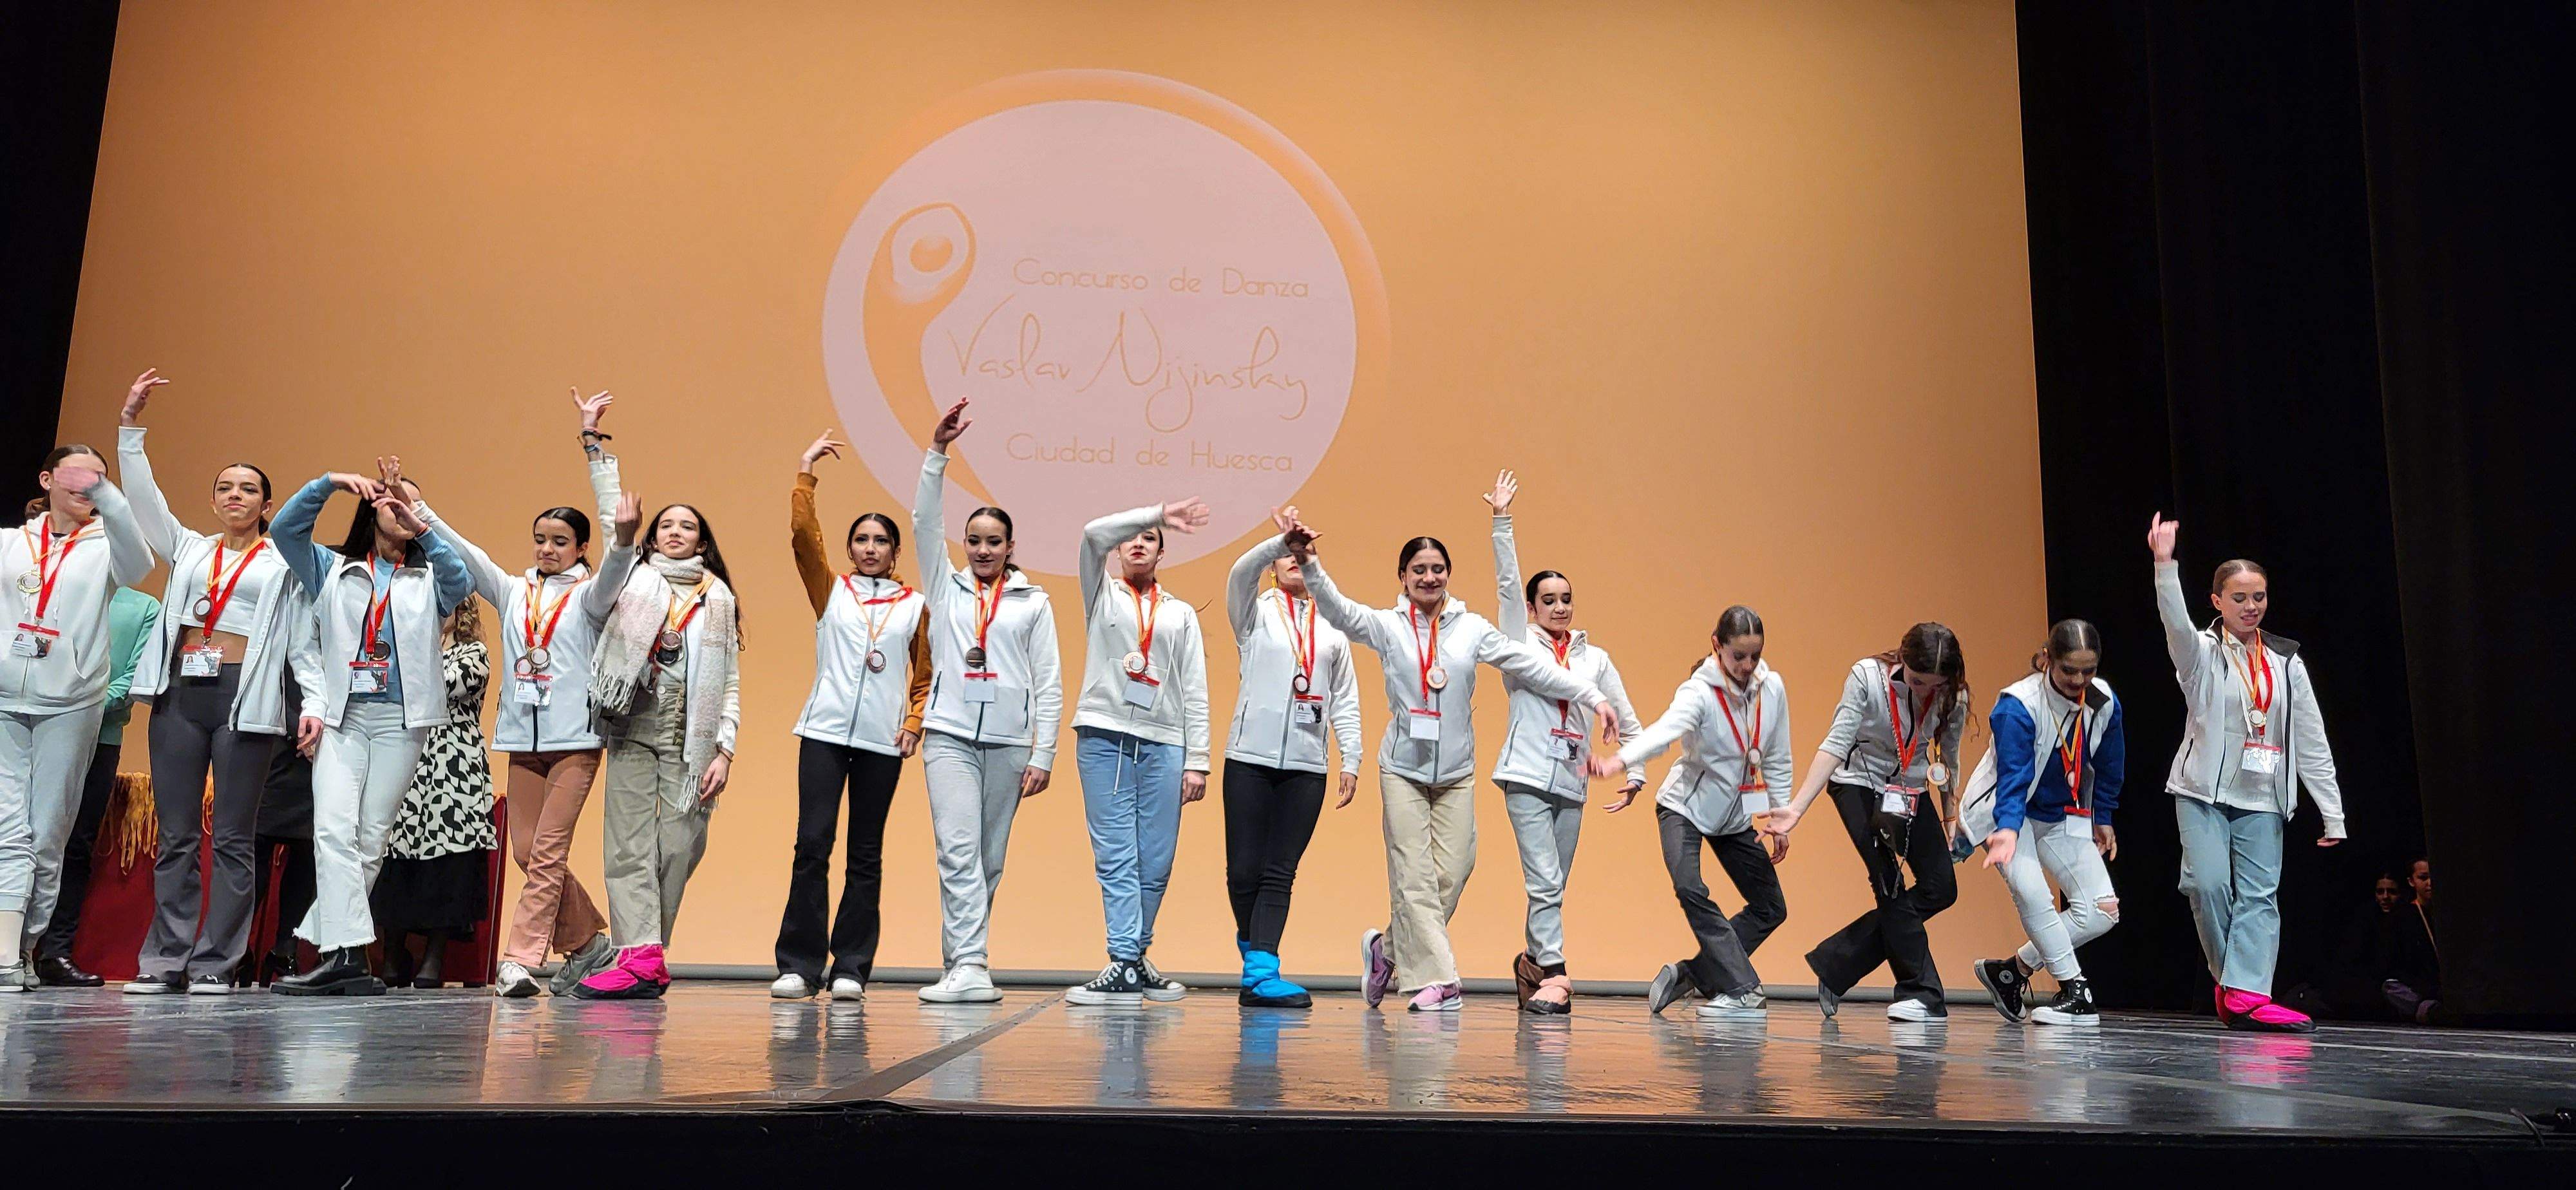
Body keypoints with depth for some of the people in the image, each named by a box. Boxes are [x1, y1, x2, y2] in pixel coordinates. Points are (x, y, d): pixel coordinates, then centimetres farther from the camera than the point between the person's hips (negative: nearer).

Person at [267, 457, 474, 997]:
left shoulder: (428, 580, 13)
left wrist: (422, 528, -21)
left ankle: (326, 945, 6)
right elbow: (284, 529, 3)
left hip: (400, 719, 0)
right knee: (335, 831, -14)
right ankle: (347, 955, -19)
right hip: (342, 715, 0)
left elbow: (461, 582, -9)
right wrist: (329, 483, -8)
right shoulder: (334, 571, 16)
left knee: (371, 839, -1)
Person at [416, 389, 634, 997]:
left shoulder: (590, 595, 1)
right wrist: (415, 510, -4)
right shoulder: (513, 592, 14)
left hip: (575, 736, -5)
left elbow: (615, 563, -17)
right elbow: (463, 552, 8)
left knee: (547, 852, -8)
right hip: (523, 735, 5)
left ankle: (520, 960, -9)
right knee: (528, 851, 6)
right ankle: (590, 943, 20)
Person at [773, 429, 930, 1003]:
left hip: (882, 741, 0)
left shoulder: (916, 606, 10)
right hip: (824, 731, 0)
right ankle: (799, 966, -1)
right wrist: (806, 472, -1)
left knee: (866, 855, 3)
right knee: (812, 845, -7)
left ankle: (851, 969, 8)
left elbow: (926, 676, 14)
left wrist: (915, 724, 1)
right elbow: (802, 536, -1)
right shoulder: (830, 591, 10)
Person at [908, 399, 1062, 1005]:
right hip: (950, 733, 0)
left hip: (1009, 741, 0)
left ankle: (961, 961, 15)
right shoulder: (946, 588, 13)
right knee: (958, 850, -13)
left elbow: (1049, 683, 6)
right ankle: (970, 969, -17)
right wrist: (937, 453, -9)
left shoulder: (1034, 602, 9)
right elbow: (926, 523, 1)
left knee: (989, 860, 5)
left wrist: (1043, 755, -1)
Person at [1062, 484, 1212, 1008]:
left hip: (1164, 742, 2)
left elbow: (1195, 692, 11)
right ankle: (1124, 968, -9)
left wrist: (1197, 760, 4)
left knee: (1155, 862, 1)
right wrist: (1158, 512, -8)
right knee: (1115, 856, -7)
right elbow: (1094, 534, -5)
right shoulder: (1101, 594, 15)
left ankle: (1134, 959, 15)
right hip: (1104, 736, -2)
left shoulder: (1182, 613, 18)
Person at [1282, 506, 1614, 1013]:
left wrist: (1592, 697, -4)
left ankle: (1389, 949, 23)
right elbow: (1340, 611, -16)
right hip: (1403, 767, -2)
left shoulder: (1472, 628, 4)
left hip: (1457, 771, 2)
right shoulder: (1387, 625, 0)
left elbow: (1533, 666, 2)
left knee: (1451, 876, 1)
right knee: (1415, 878, -4)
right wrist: (1310, 564, -34)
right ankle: (1436, 981, 3)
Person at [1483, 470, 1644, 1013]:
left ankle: (1533, 961, 26)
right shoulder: (1521, 643, 4)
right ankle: (1553, 977, -13)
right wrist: (1502, 522, -13)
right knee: (1546, 882, -13)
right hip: (1528, 777, -4)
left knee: (1553, 887, 8)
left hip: (1572, 784, 4)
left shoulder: (1595, 658, 12)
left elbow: (1627, 719, 17)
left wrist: (1636, 771, 11)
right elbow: (1507, 584, -6)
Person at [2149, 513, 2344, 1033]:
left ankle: (2246, 994, -12)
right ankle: (2230, 976, 3)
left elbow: (2312, 741, 10)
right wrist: (2165, 563, -41)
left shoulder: (2286, 662, 10)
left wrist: (2332, 812, 5)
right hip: (2203, 793, -3)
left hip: (2263, 799, 3)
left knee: (2259, 894, -6)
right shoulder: (2201, 653, 1)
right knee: (2209, 882, -17)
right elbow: (2176, 621, -24)